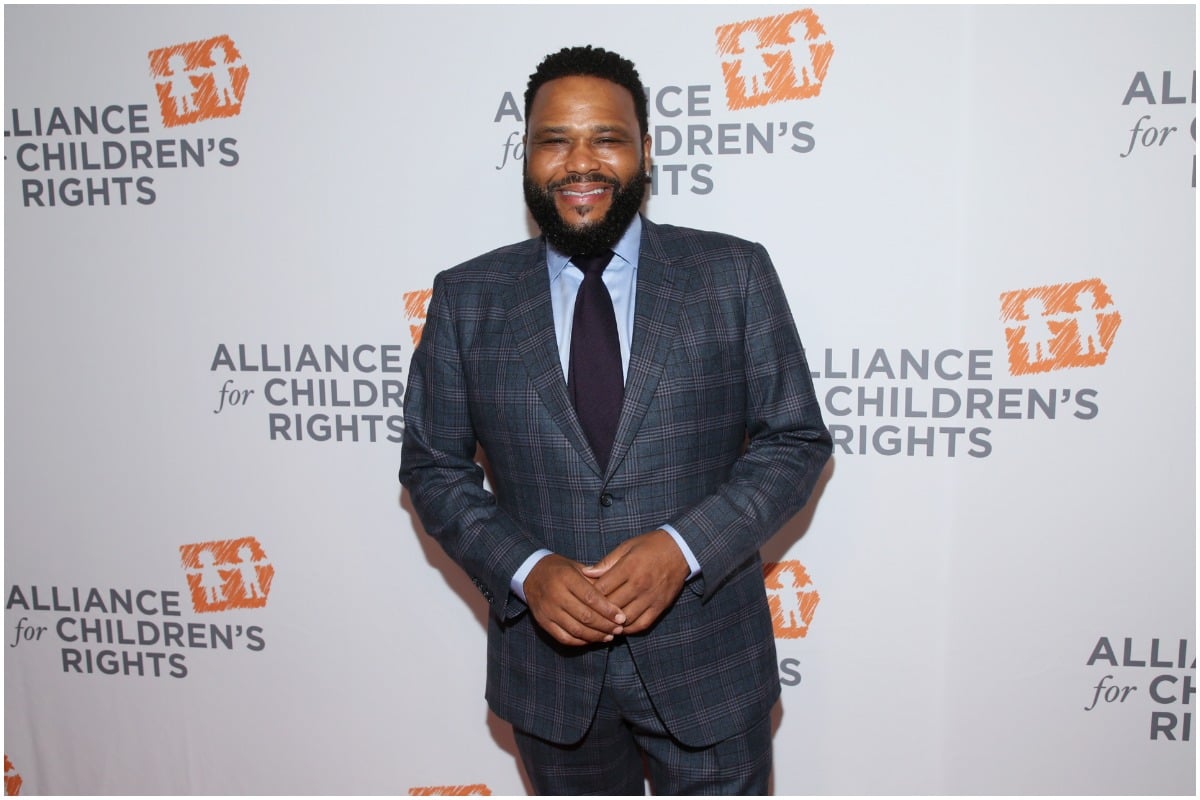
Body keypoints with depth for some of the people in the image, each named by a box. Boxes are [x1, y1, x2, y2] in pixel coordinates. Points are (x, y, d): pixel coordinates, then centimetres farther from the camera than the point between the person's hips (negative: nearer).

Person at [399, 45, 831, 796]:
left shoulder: (735, 274, -5)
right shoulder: (467, 298, -2)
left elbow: (797, 441, -3)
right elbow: (432, 465, 2)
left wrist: (684, 546, -18)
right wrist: (525, 568, -14)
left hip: (707, 661, -1)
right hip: (549, 658, 2)